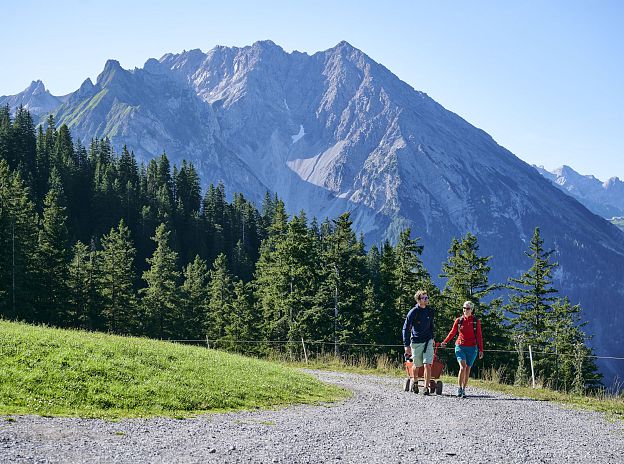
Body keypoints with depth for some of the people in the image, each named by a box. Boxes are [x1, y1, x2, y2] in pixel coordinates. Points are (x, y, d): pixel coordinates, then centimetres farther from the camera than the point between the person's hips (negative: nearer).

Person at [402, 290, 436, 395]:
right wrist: (407, 345, -17)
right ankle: (415, 383, 39)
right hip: (416, 343, -2)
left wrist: (432, 337, 24)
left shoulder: (430, 311, 3)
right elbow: (406, 329, -11)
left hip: (428, 341, 2)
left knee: (427, 365, -12)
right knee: (417, 365, 12)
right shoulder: (413, 312, -12)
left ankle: (426, 388, -8)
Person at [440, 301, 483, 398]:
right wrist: (445, 342, 2)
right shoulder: (459, 320, 3)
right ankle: (459, 389, -6)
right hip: (460, 347, -1)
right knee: (462, 367, -17)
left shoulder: (476, 321, 2)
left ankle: (463, 390, 15)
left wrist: (481, 350, 0)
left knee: (467, 369, 4)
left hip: (471, 348, 1)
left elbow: (479, 336, 4)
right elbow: (452, 332, 12)